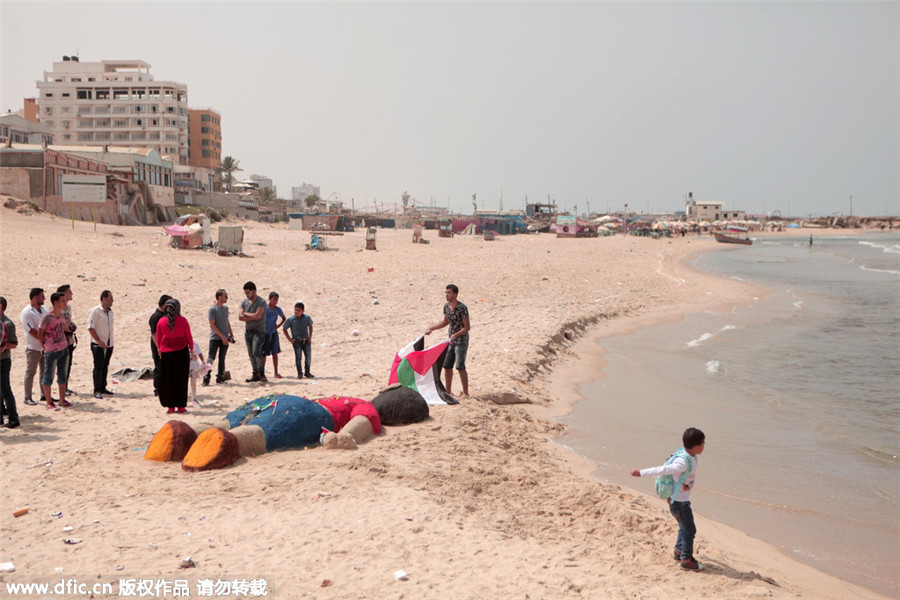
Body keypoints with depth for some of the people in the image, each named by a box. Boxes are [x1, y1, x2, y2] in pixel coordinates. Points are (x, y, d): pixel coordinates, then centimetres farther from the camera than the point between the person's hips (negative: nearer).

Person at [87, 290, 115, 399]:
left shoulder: (110, 311, 11)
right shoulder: (95, 311, -12)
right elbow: (90, 328, -15)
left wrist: (110, 342, 14)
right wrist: (99, 342, -18)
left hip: (109, 344, 7)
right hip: (98, 345, -7)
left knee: (105, 366, 12)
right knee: (98, 367, -7)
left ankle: (103, 387, 21)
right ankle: (97, 391, -4)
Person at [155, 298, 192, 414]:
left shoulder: (161, 322, -4)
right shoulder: (183, 321, -8)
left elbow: (158, 339, 5)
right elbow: (189, 337, -1)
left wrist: (160, 349, 20)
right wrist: (191, 349, 13)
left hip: (166, 353, 1)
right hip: (181, 352, -1)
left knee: (167, 380, 9)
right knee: (181, 379, 7)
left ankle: (170, 406, 10)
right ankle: (180, 406, 9)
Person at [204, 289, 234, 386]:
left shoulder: (225, 308, 11)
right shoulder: (212, 309, -10)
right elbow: (212, 325, -14)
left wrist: (231, 334, 12)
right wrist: (222, 336, -16)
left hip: (225, 338, 6)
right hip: (215, 338, -6)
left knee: (222, 359, 9)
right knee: (211, 358, -8)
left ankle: (220, 377, 15)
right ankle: (206, 378, -4)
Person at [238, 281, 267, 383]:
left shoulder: (261, 302, -8)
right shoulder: (244, 302, 10)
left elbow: (257, 315, -19)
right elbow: (240, 317, 0)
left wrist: (246, 314, -5)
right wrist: (252, 317, -11)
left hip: (259, 330, -7)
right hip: (248, 331, 7)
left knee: (256, 352, -18)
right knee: (251, 354, 7)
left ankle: (262, 374, -12)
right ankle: (255, 375, 13)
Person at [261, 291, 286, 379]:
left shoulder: (278, 309, 0)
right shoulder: (264, 307, -9)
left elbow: (283, 318, 18)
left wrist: (278, 325, 4)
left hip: (273, 333, 2)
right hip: (264, 333, -2)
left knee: (275, 354, 2)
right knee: (263, 354, 2)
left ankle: (276, 373, 6)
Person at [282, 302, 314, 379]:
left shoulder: (307, 318, 0)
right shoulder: (291, 320, -7)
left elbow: (310, 327, 17)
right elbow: (285, 329, 3)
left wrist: (310, 337, 8)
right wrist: (290, 339, -3)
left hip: (306, 341, 3)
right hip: (297, 341, -3)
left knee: (309, 357, 3)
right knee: (298, 357, -2)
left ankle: (307, 372, 17)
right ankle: (300, 373, 8)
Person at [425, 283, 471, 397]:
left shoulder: (462, 308, -19)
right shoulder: (446, 306, 5)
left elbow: (467, 327, -18)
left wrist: (456, 335, -31)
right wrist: (431, 328, 15)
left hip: (461, 341, -8)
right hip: (451, 341, 8)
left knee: (460, 367, -10)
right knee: (447, 366, 9)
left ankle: (465, 393, -1)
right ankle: (448, 391, 20)